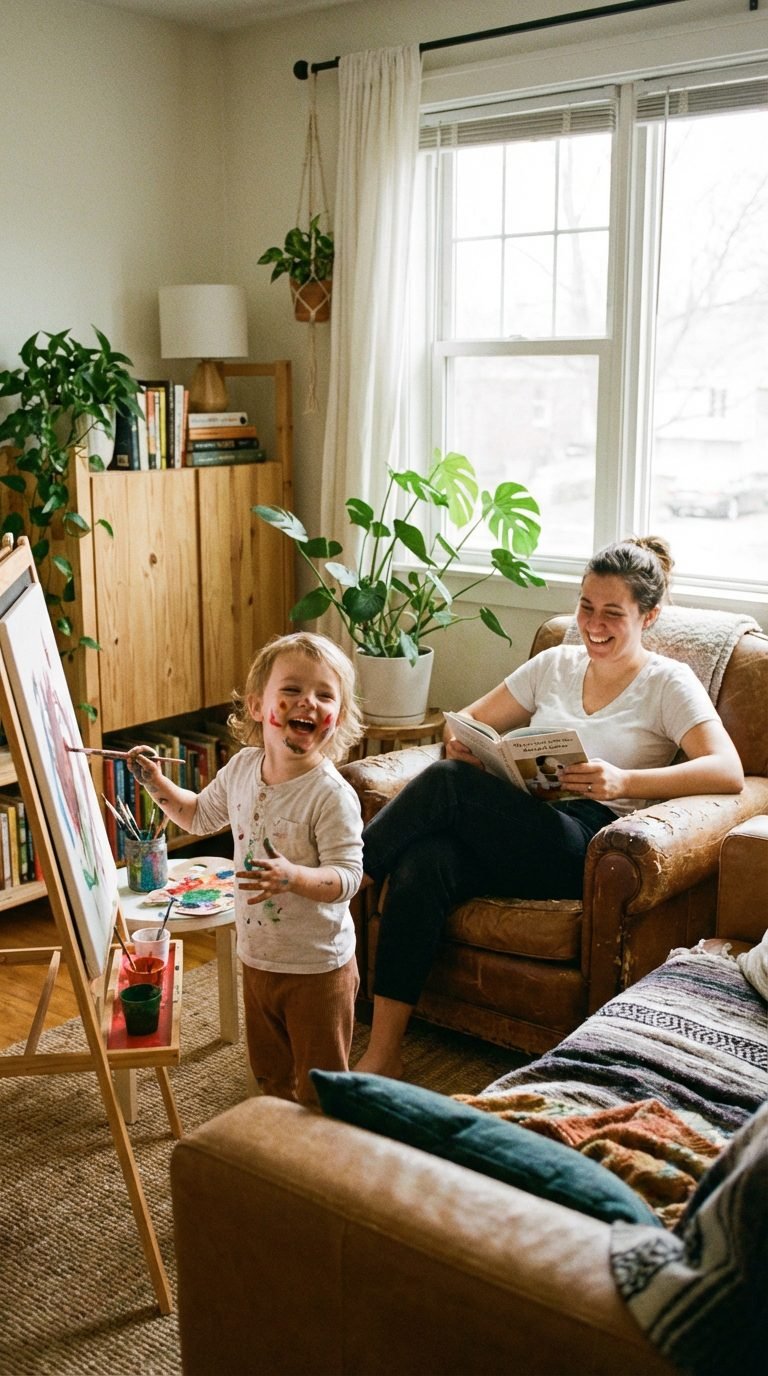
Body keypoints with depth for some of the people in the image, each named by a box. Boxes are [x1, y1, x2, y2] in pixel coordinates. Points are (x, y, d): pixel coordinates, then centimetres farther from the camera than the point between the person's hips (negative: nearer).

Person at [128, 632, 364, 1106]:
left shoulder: (332, 795, -24)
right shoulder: (242, 768, -3)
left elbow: (348, 876, -25)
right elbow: (201, 815, 16)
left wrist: (293, 876, -41)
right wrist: (158, 784, 3)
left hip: (317, 965, -7)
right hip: (258, 957, 7)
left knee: (321, 1085, 9)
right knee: (271, 1073, 25)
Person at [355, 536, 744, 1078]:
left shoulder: (669, 683, 6)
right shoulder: (555, 664, 21)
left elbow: (729, 772, -9)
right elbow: (472, 720, 24)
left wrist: (624, 781, -24)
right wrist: (460, 741, -3)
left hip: (584, 847, -4)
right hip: (514, 834, 5)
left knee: (446, 783, -28)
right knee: (421, 863, -29)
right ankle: (383, 1052, -25)